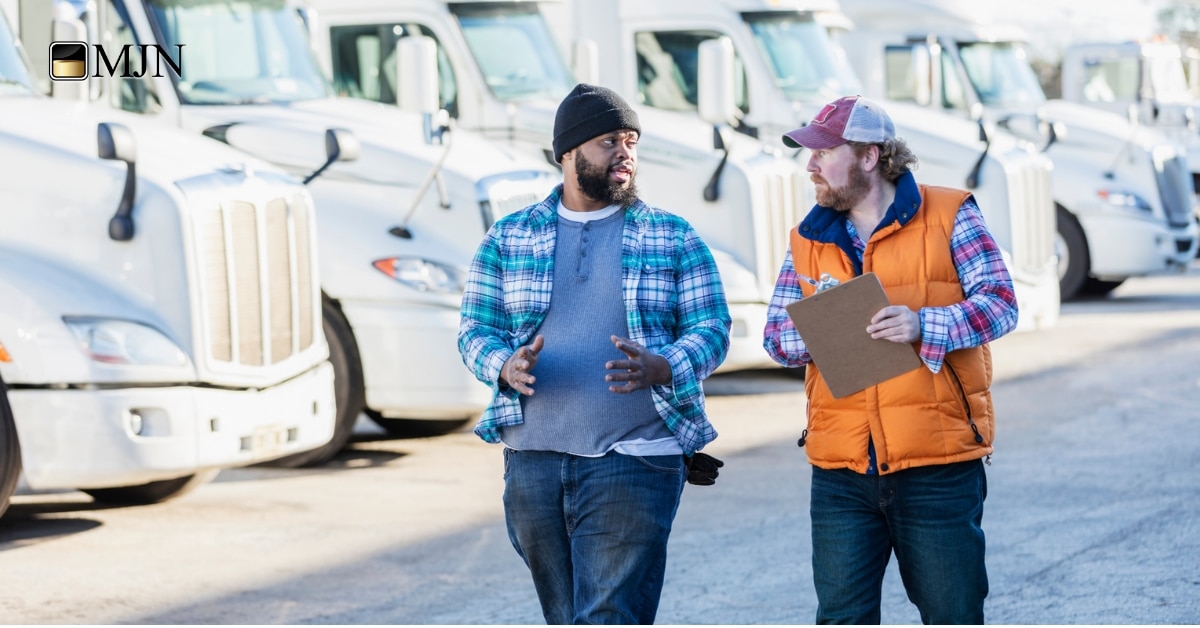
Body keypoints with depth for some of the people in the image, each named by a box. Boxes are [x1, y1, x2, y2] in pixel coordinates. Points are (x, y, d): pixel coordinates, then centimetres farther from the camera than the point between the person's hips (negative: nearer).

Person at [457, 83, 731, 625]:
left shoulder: (673, 239, 6)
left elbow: (711, 329, 2)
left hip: (634, 459, -3)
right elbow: (475, 330, 8)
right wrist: (507, 367, -15)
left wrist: (660, 370, -20)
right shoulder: (509, 239, 10)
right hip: (533, 460, 3)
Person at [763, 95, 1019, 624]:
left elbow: (999, 304, -6)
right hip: (840, 469, 3)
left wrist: (922, 325, -22)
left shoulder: (949, 217, 1)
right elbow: (775, 334, 10)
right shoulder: (809, 239, 12)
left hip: (938, 464, -3)